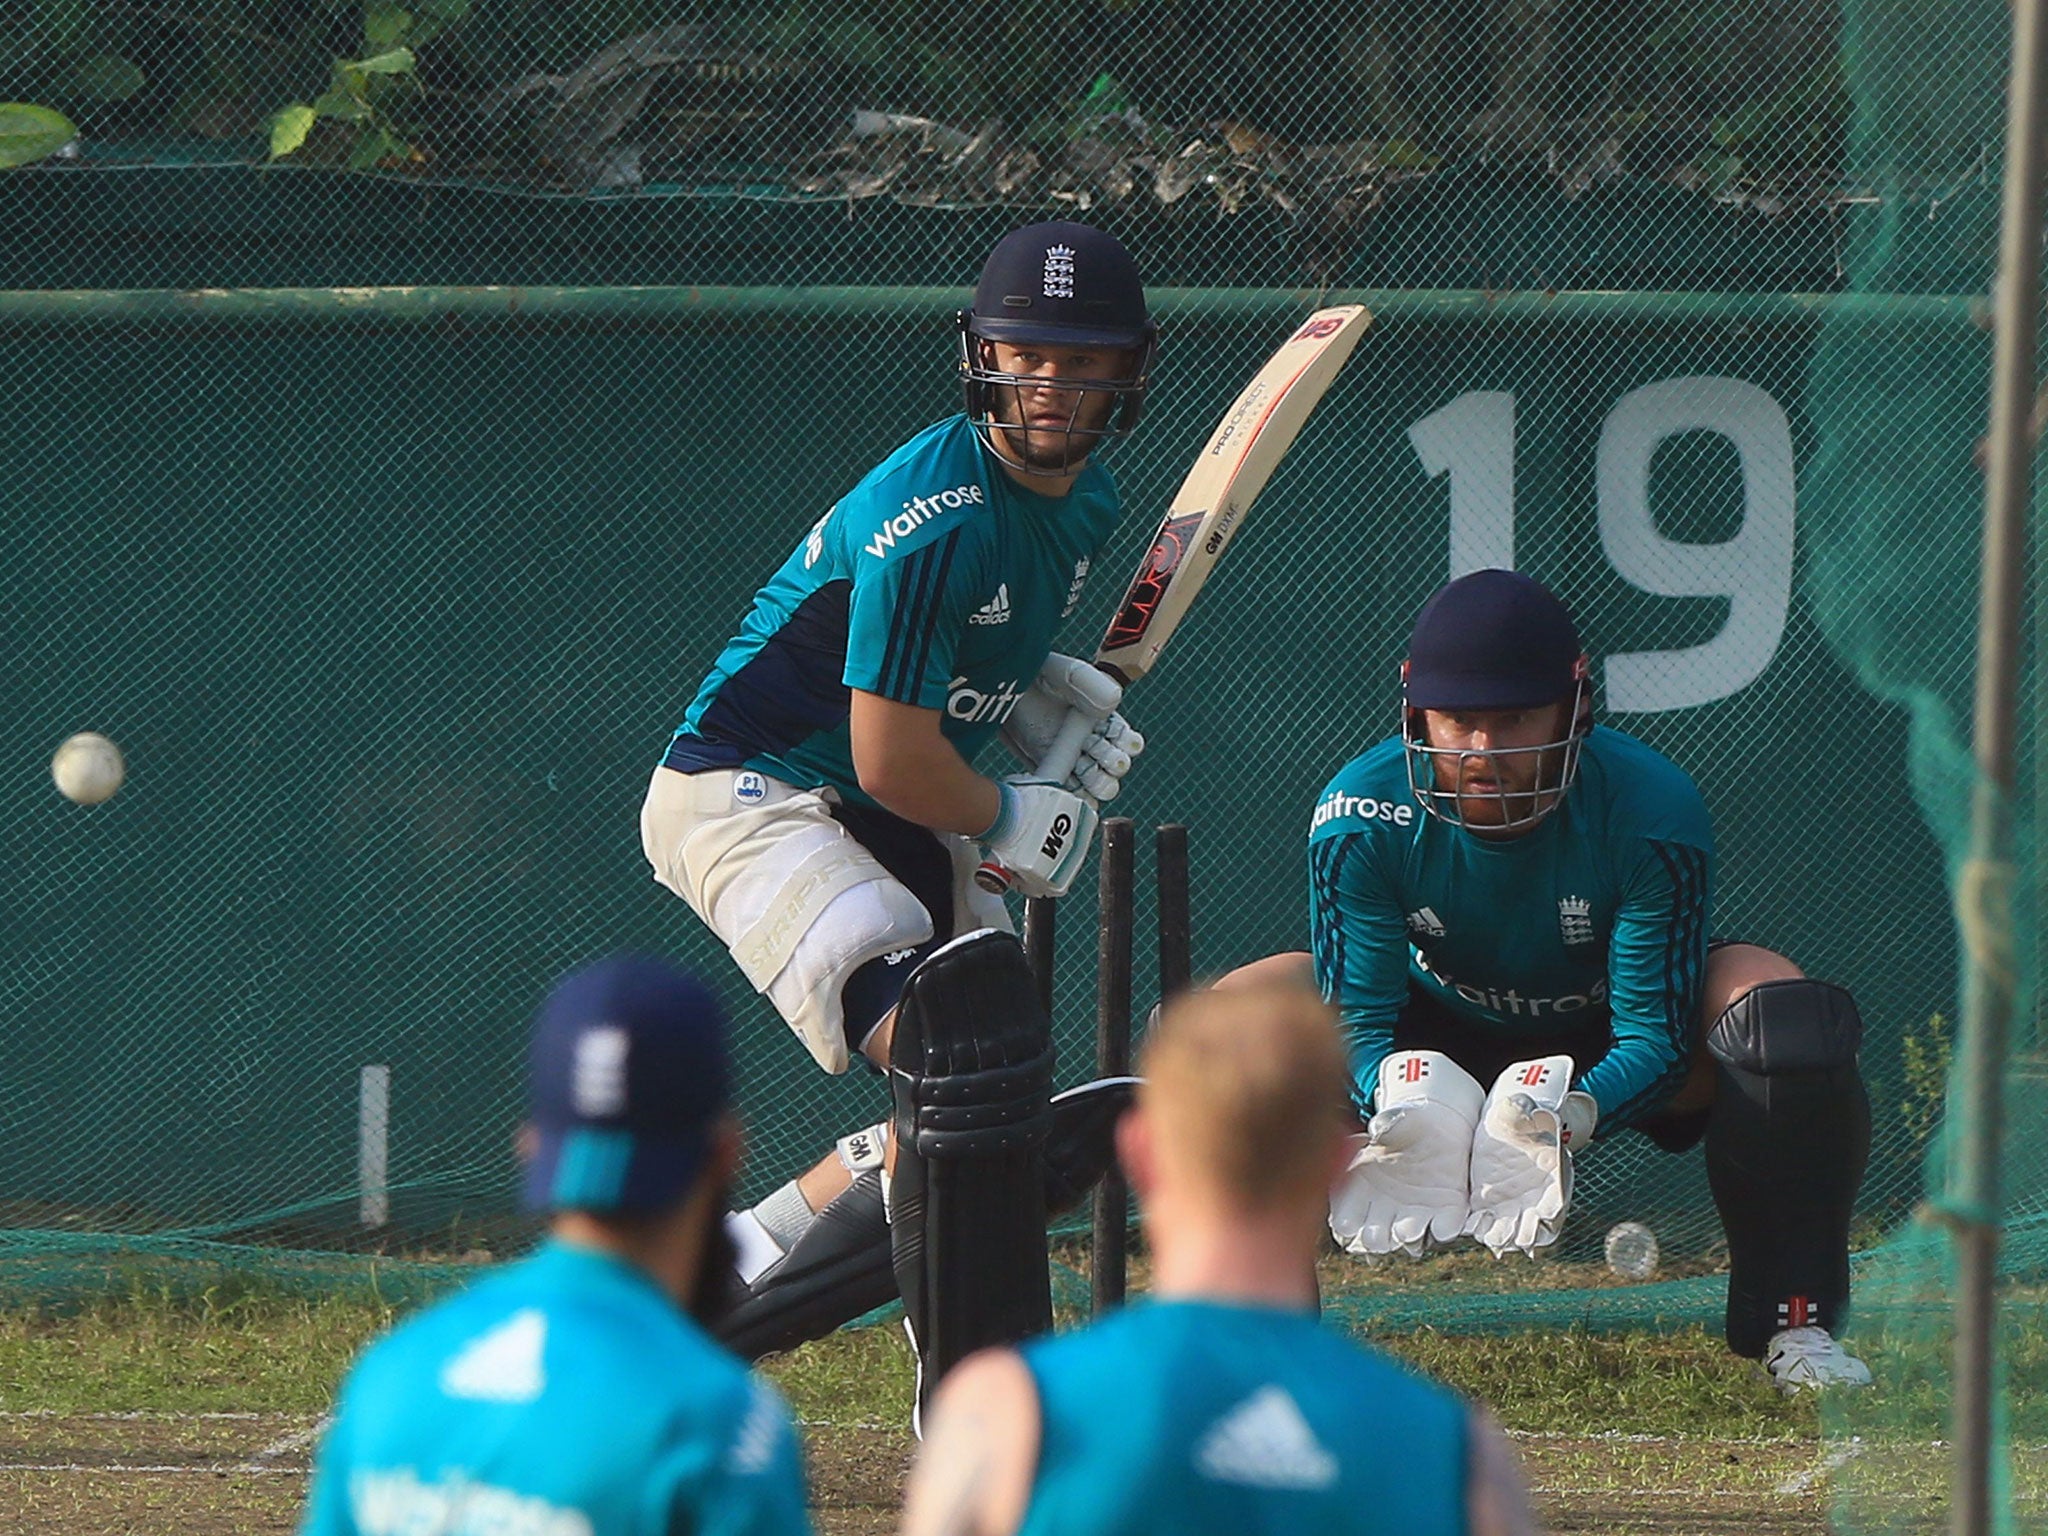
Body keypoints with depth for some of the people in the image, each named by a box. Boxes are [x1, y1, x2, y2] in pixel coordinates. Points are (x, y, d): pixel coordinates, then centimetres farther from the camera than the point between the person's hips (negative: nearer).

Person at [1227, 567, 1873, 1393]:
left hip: (1602, 1060, -1)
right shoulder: (1360, 817, -26)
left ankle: (1794, 1320, -19)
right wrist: (1391, 1094, -49)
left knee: (1779, 1007, -32)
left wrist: (1577, 1108, -51)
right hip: (1438, 1039, 1)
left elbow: (1656, 1038, -29)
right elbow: (1355, 1020, -25)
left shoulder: (1652, 809, -30)